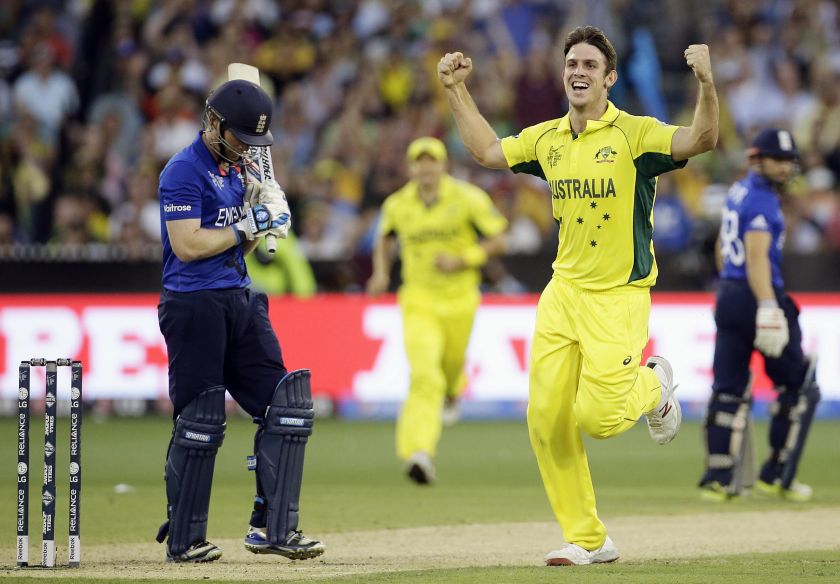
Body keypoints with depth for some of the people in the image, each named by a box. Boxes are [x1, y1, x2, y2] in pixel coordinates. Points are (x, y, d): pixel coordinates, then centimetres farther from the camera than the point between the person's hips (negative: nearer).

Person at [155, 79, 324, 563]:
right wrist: (247, 225, -13)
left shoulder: (236, 168, 16)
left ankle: (273, 527, 3)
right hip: (195, 305, -8)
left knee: (287, 405, 1)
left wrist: (266, 212, 2)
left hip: (240, 301, 8)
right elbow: (187, 245, -19)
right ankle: (183, 541, 5)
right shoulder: (184, 171, -10)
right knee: (200, 423, -5)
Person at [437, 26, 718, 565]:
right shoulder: (547, 139, 8)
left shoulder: (634, 134, -10)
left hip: (619, 295, -6)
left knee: (598, 415, -16)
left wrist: (707, 83, -40)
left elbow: (702, 140, -25)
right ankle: (588, 540, 11)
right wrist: (456, 91, 19)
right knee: (546, 419, 0)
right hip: (563, 293, 6)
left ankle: (653, 386, 20)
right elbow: (489, 151, 24)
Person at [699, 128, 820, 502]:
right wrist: (767, 309, -35)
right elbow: (757, 257, -25)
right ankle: (777, 475, 2)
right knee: (797, 386, 3)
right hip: (757, 297, -9)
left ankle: (718, 479, 0)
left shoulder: (738, 192, 15)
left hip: (727, 295, 9)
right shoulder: (762, 200, -14)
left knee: (729, 390, 5)